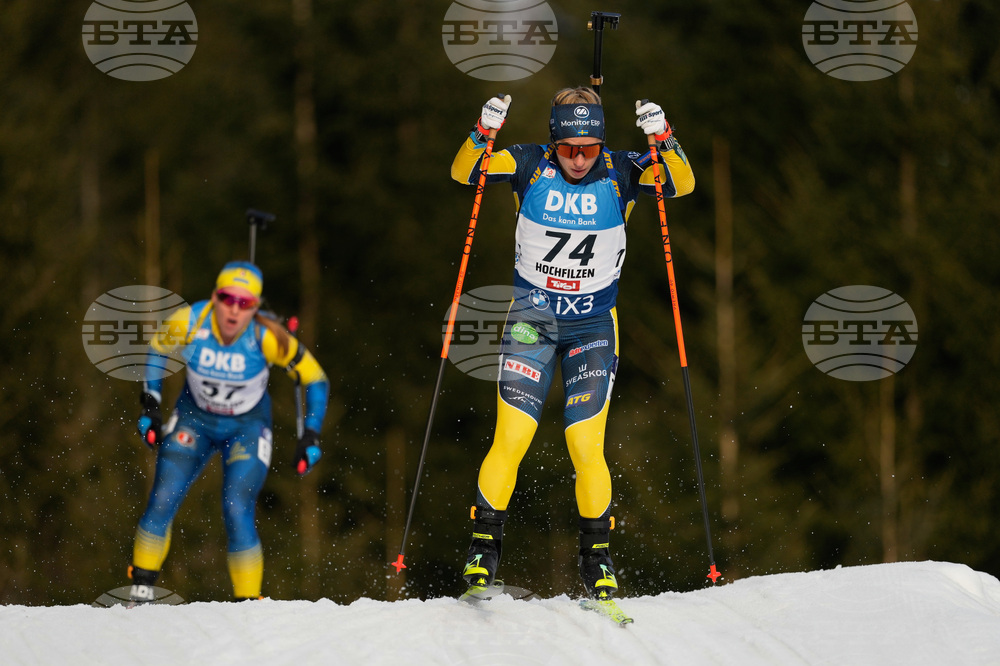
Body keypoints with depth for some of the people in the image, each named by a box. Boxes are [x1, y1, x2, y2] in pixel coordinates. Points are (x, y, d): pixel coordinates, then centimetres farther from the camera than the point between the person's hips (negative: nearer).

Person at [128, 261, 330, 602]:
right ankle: (141, 591, 4)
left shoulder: (268, 338, -28)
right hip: (194, 419, 2)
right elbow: (157, 349, 0)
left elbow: (314, 379, -13)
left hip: (247, 429, -2)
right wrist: (150, 405, -2)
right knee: (162, 500, -10)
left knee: (237, 511, -18)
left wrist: (311, 436, -16)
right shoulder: (188, 322, -24)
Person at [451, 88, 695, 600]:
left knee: (586, 447, -6)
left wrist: (664, 141, -32)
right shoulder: (530, 165, -7)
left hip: (593, 326, 0)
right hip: (532, 320, 0)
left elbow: (682, 183, -15)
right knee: (511, 439, -8)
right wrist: (483, 133, -30)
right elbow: (463, 172, -12)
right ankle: (483, 550, 3)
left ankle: (597, 561, 9)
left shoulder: (618, 173, -7)